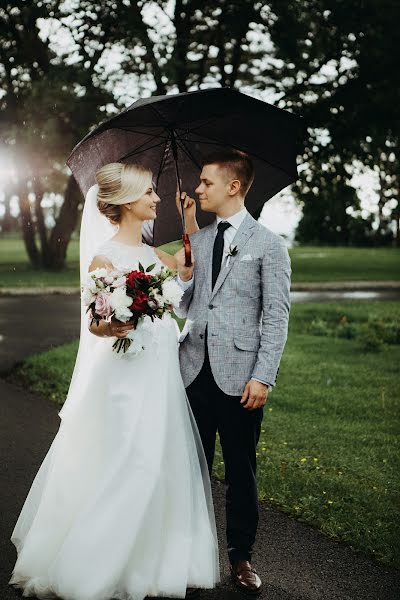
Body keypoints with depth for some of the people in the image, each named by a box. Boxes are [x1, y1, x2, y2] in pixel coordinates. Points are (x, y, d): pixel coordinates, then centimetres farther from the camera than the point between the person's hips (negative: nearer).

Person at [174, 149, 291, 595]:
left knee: (240, 471, 6)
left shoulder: (268, 245, -1)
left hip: (239, 375, -4)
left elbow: (276, 316, -5)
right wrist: (178, 275, -8)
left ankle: (241, 558, 18)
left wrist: (263, 377, -12)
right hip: (194, 371, 4)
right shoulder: (197, 241, 13)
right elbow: (183, 304, 13)